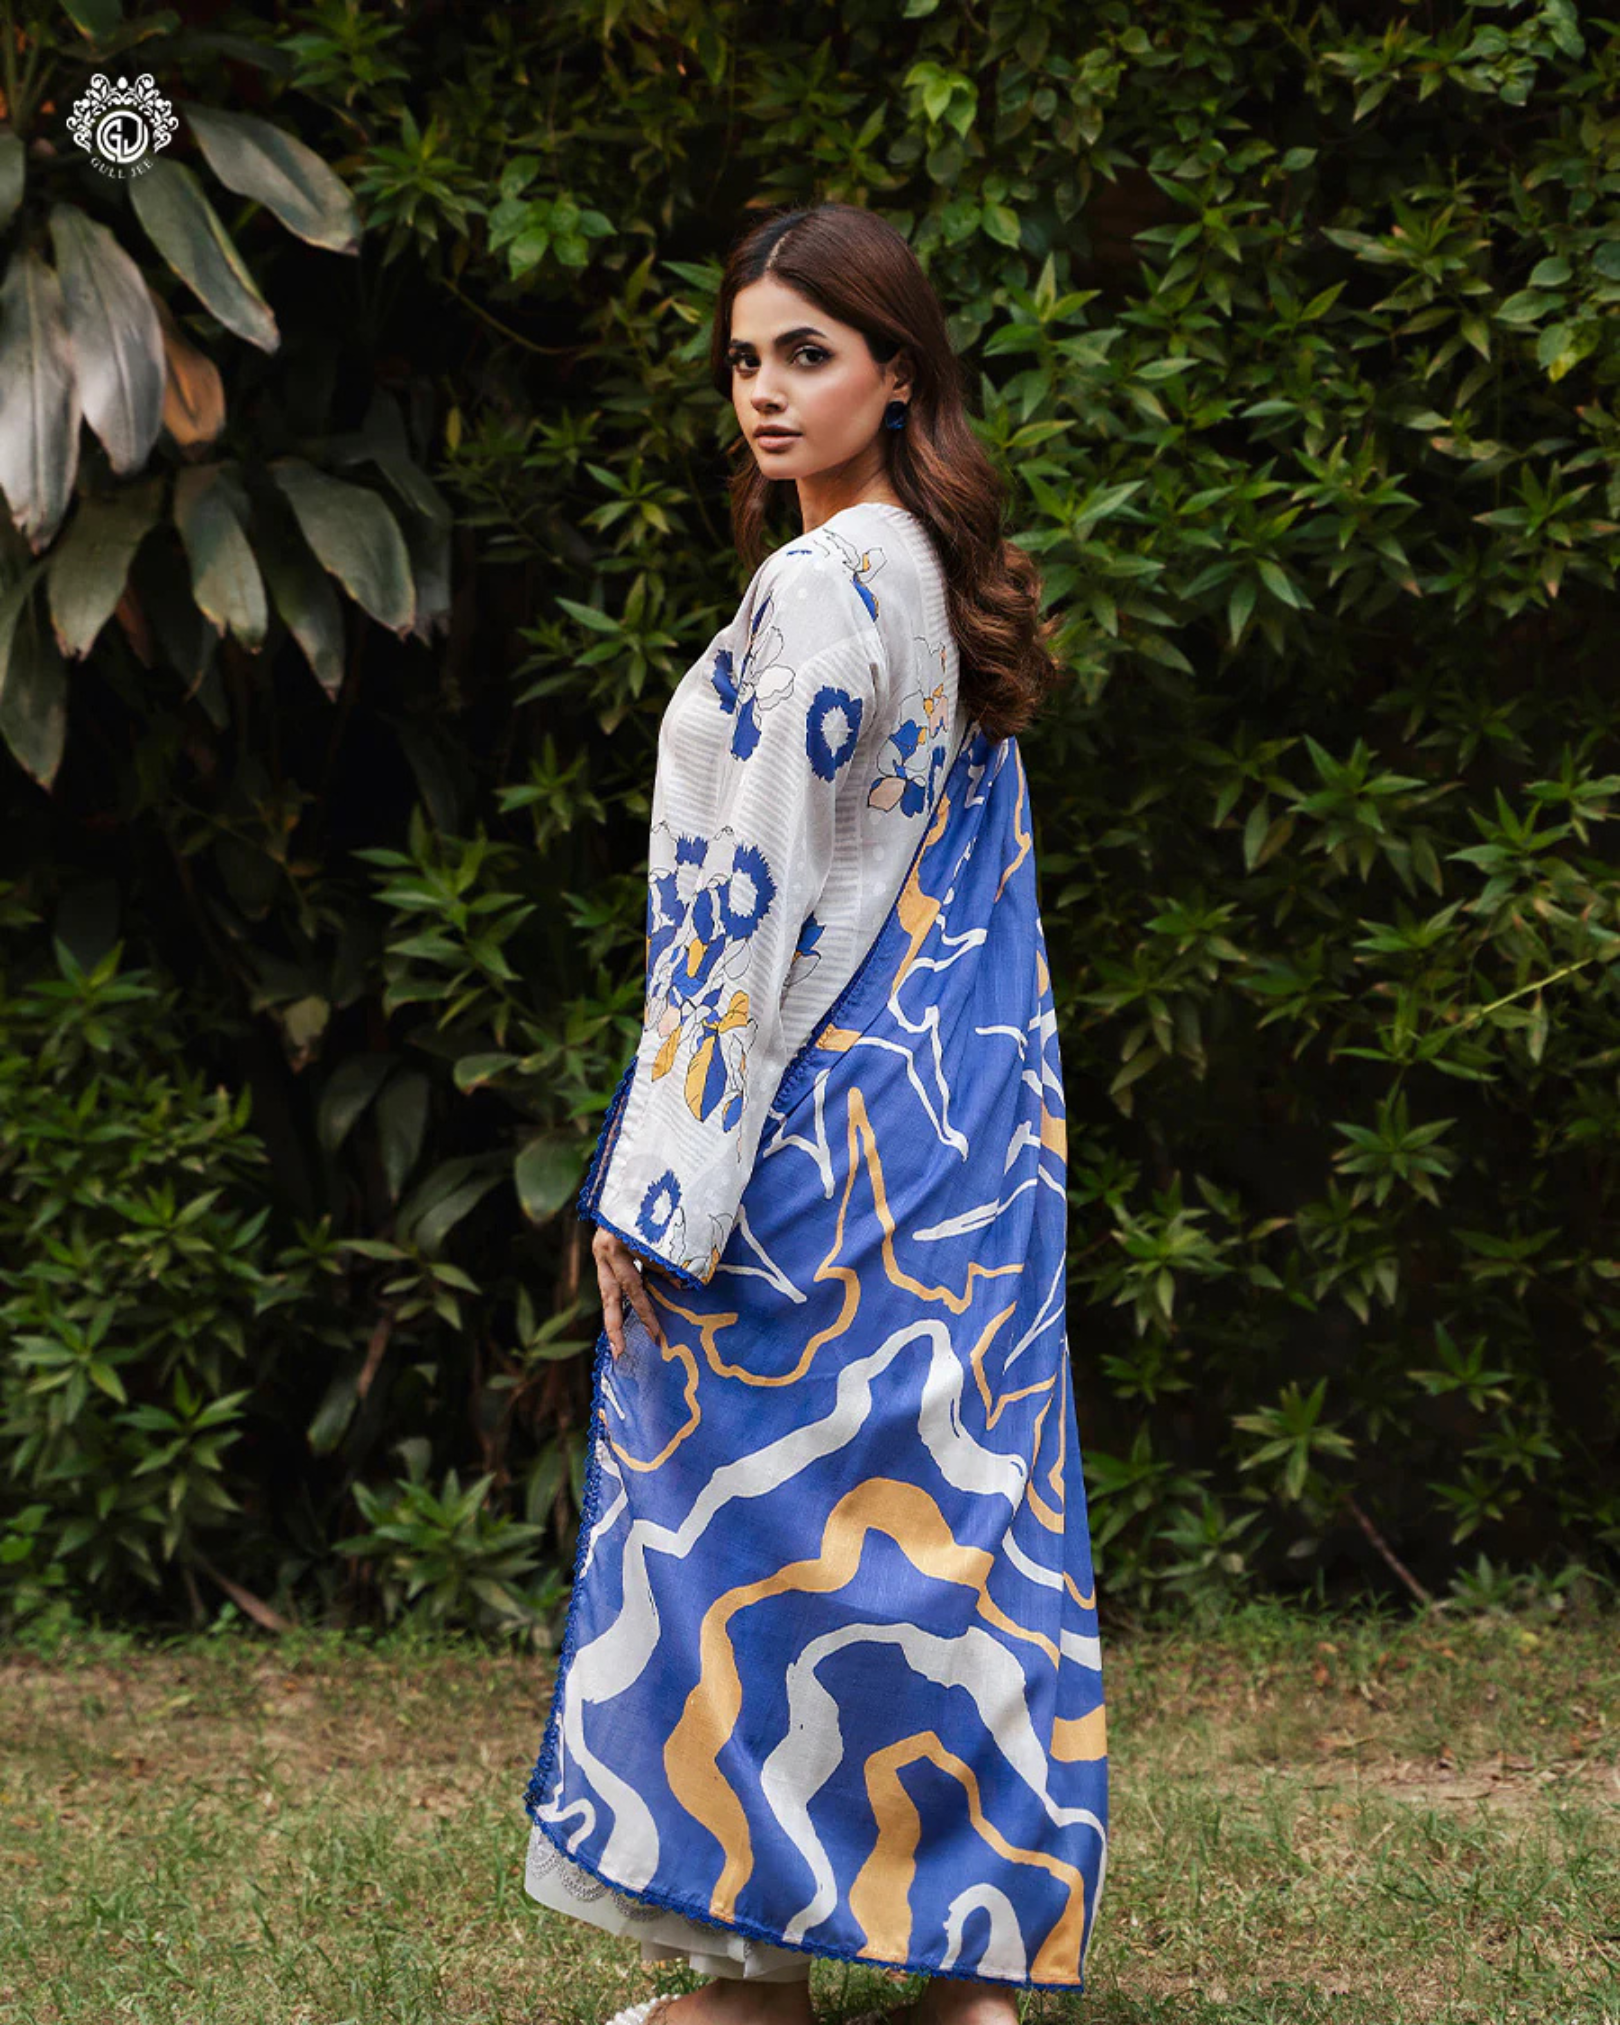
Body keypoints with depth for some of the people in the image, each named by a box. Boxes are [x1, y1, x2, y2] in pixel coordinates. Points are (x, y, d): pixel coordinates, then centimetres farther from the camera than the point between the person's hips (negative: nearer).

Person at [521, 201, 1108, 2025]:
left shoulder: (820, 593, -15)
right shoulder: (951, 580, 13)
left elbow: (761, 910, -17)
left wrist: (659, 1186, -14)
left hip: (819, 1134, -9)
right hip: (963, 1128, 9)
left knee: (757, 1518, 0)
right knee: (944, 1507, 9)